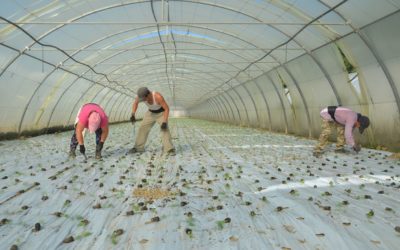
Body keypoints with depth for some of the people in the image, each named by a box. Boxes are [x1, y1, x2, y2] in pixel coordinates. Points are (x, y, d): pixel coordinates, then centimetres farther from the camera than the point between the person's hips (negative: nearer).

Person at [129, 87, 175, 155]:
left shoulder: (158, 97, -38)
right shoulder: (141, 95, -22)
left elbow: (167, 108, -30)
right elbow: (135, 103, -1)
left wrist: (164, 122, -36)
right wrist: (133, 115, -13)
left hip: (161, 113, -5)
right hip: (151, 113, 5)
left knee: (165, 129, -23)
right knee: (143, 128, -1)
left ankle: (169, 149, -21)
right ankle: (138, 148, 9)